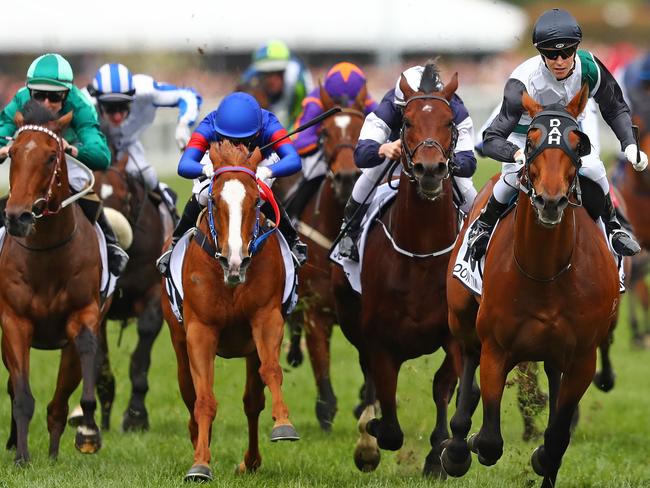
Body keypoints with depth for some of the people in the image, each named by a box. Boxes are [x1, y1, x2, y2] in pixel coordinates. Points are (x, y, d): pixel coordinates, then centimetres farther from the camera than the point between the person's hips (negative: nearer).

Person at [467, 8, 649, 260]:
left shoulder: (588, 67, -29)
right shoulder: (523, 82, -40)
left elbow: (615, 109, -9)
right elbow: (491, 140, -42)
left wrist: (629, 145, -25)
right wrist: (518, 154, -63)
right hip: (526, 132, -3)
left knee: (593, 169, -19)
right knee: (513, 175, -25)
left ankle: (612, 227, 8)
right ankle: (483, 225, 5)